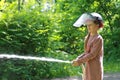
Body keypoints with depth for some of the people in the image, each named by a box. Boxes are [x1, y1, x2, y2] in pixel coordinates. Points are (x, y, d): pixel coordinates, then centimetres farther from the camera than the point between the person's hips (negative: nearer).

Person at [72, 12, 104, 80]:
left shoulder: (98, 39, -15)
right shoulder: (89, 37, 10)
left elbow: (92, 54, -19)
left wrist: (79, 62, -16)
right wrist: (77, 59, -4)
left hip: (95, 69, -8)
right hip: (89, 68, 8)